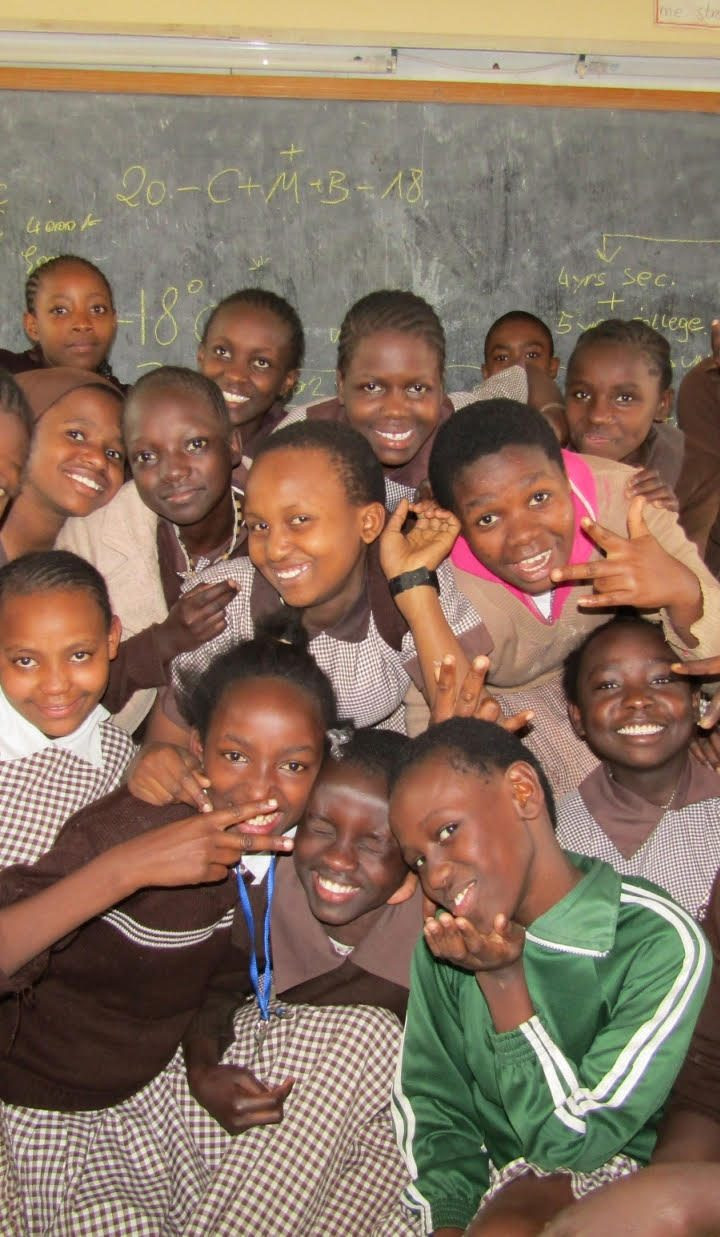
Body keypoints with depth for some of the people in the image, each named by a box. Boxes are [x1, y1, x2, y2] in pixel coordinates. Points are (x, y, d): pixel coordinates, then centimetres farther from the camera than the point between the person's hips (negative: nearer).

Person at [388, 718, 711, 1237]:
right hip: (487, 1181, 5)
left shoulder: (660, 945, -19)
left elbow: (574, 1143, -17)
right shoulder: (447, 938, -4)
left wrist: (502, 981, -23)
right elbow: (431, 1104, 3)